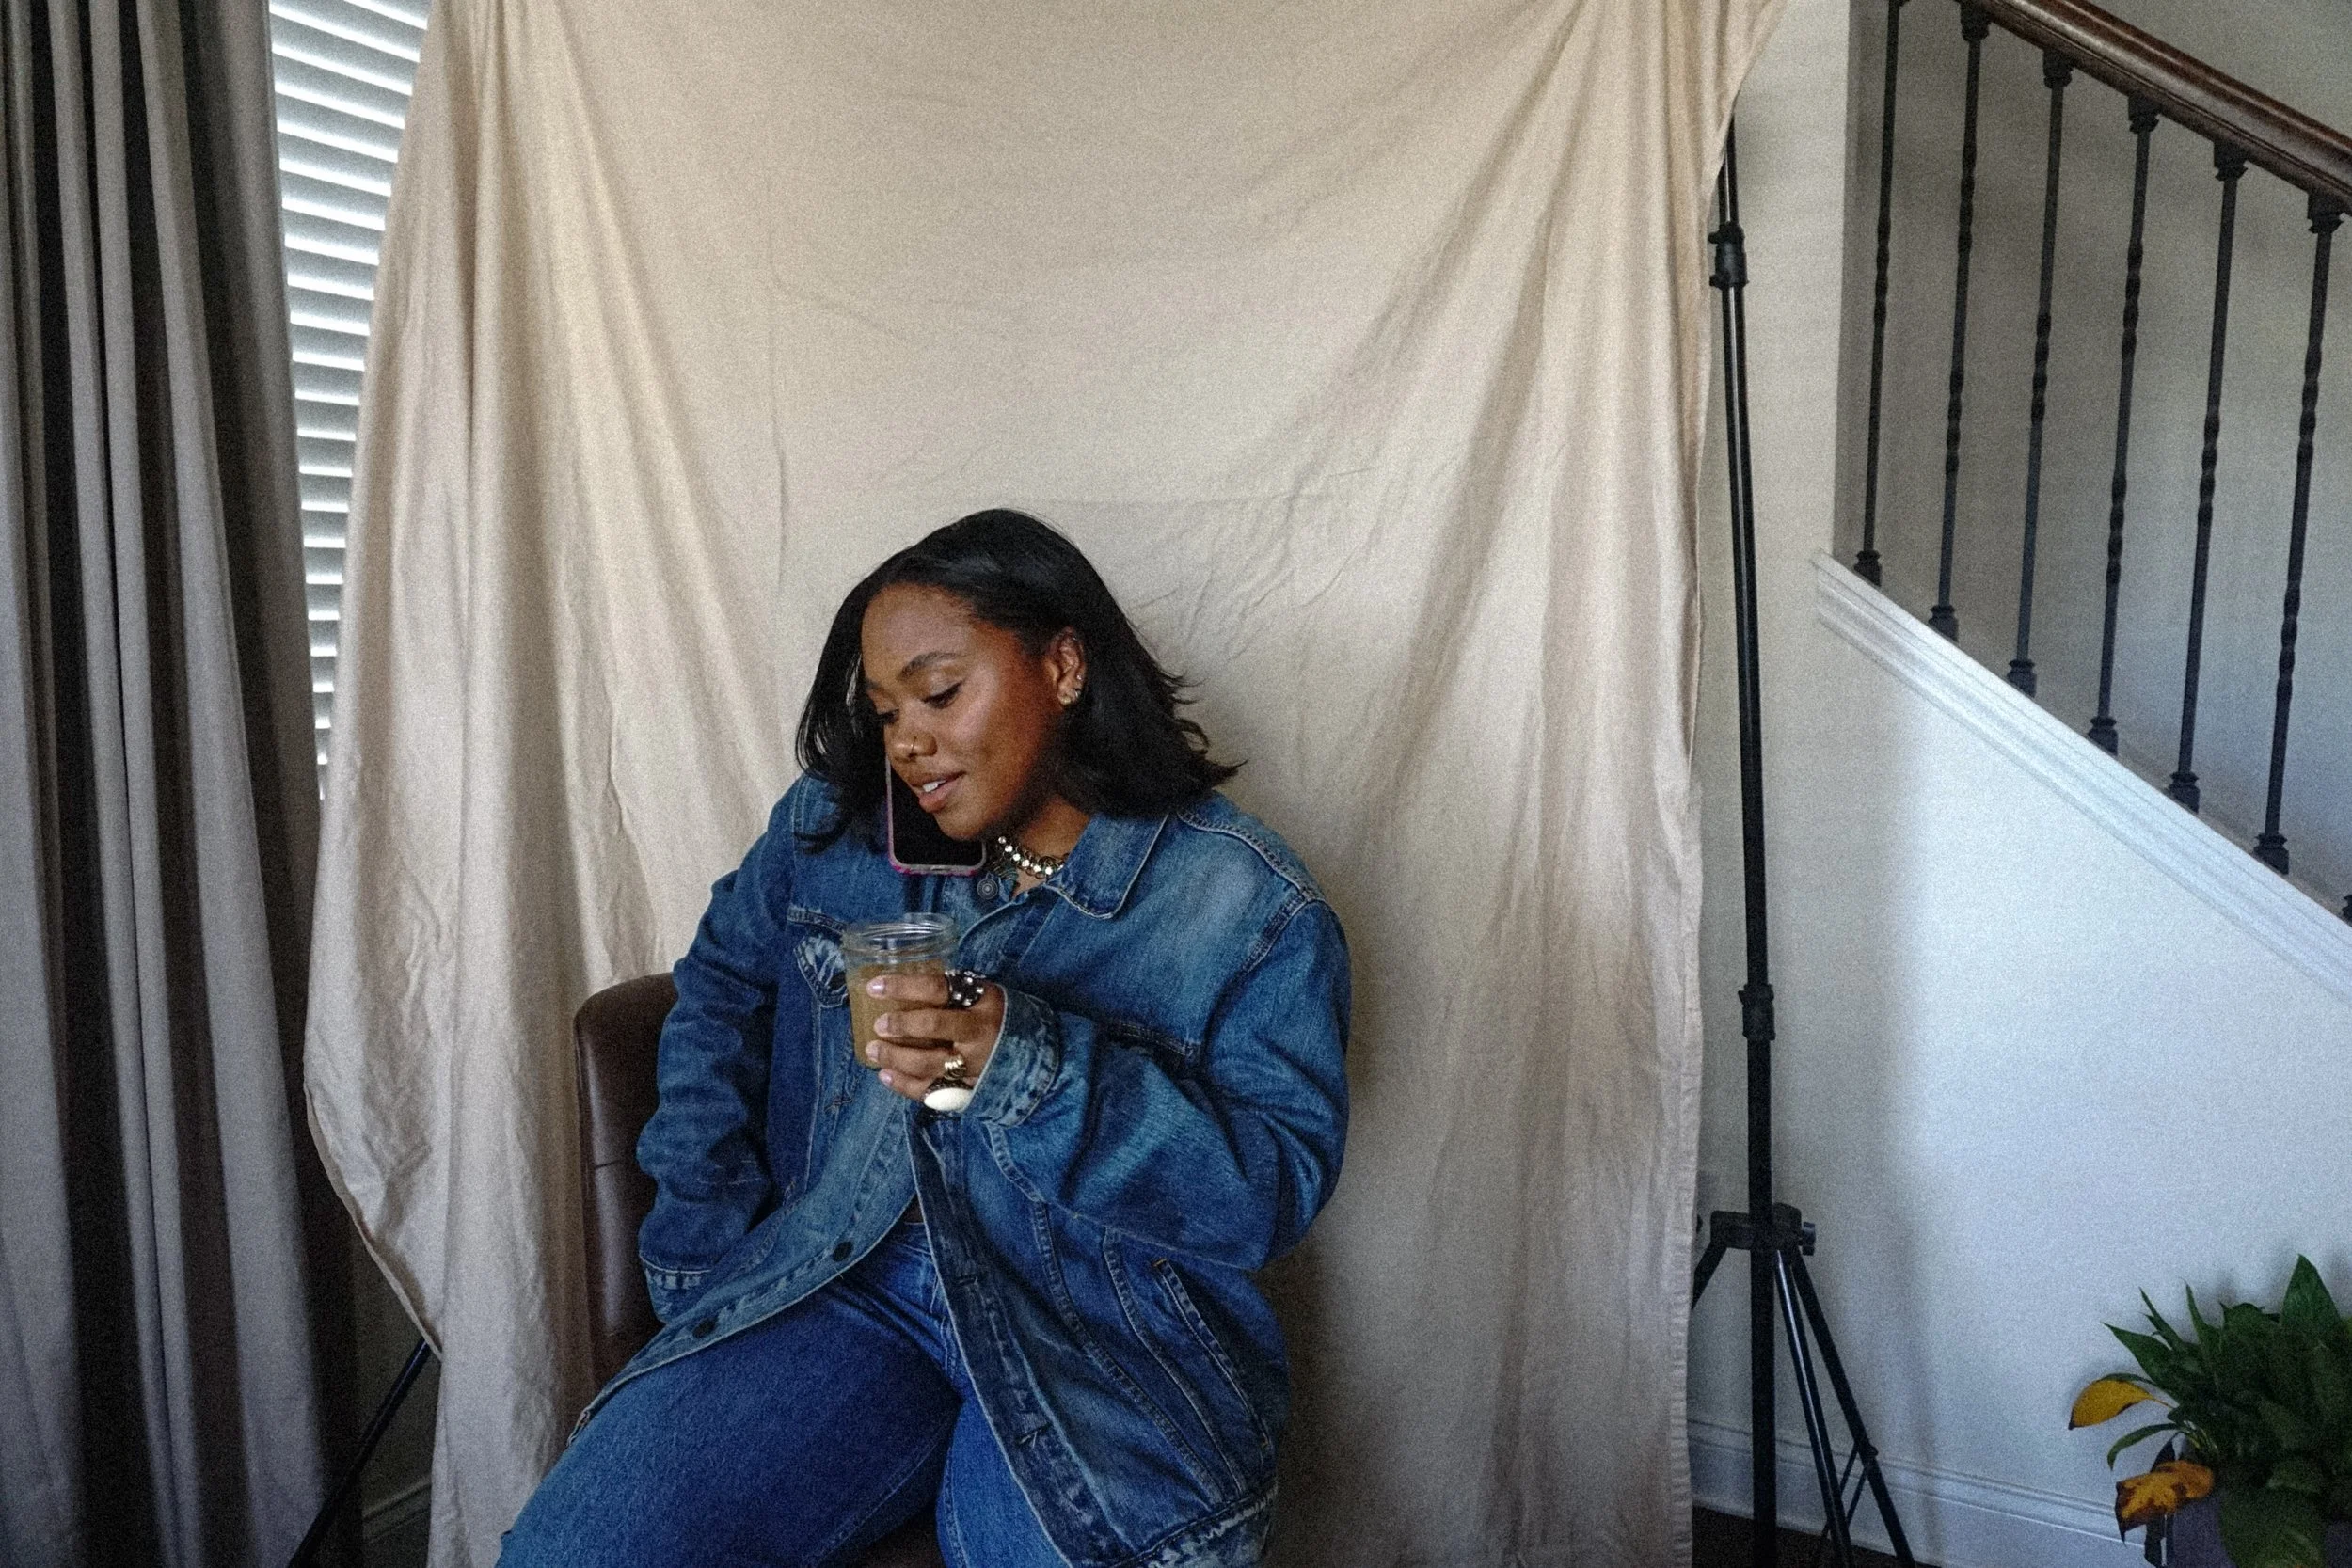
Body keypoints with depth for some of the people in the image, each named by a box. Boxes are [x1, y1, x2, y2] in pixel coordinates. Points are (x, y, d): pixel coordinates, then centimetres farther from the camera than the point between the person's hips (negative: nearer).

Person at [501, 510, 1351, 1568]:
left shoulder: (1245, 905, -7)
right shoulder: (832, 824, 8)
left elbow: (1276, 1186, -12)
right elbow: (721, 988, 17)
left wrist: (1024, 1068, -25)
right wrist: (702, 1243, 5)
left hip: (1106, 1334, -2)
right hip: (839, 1281, 3)